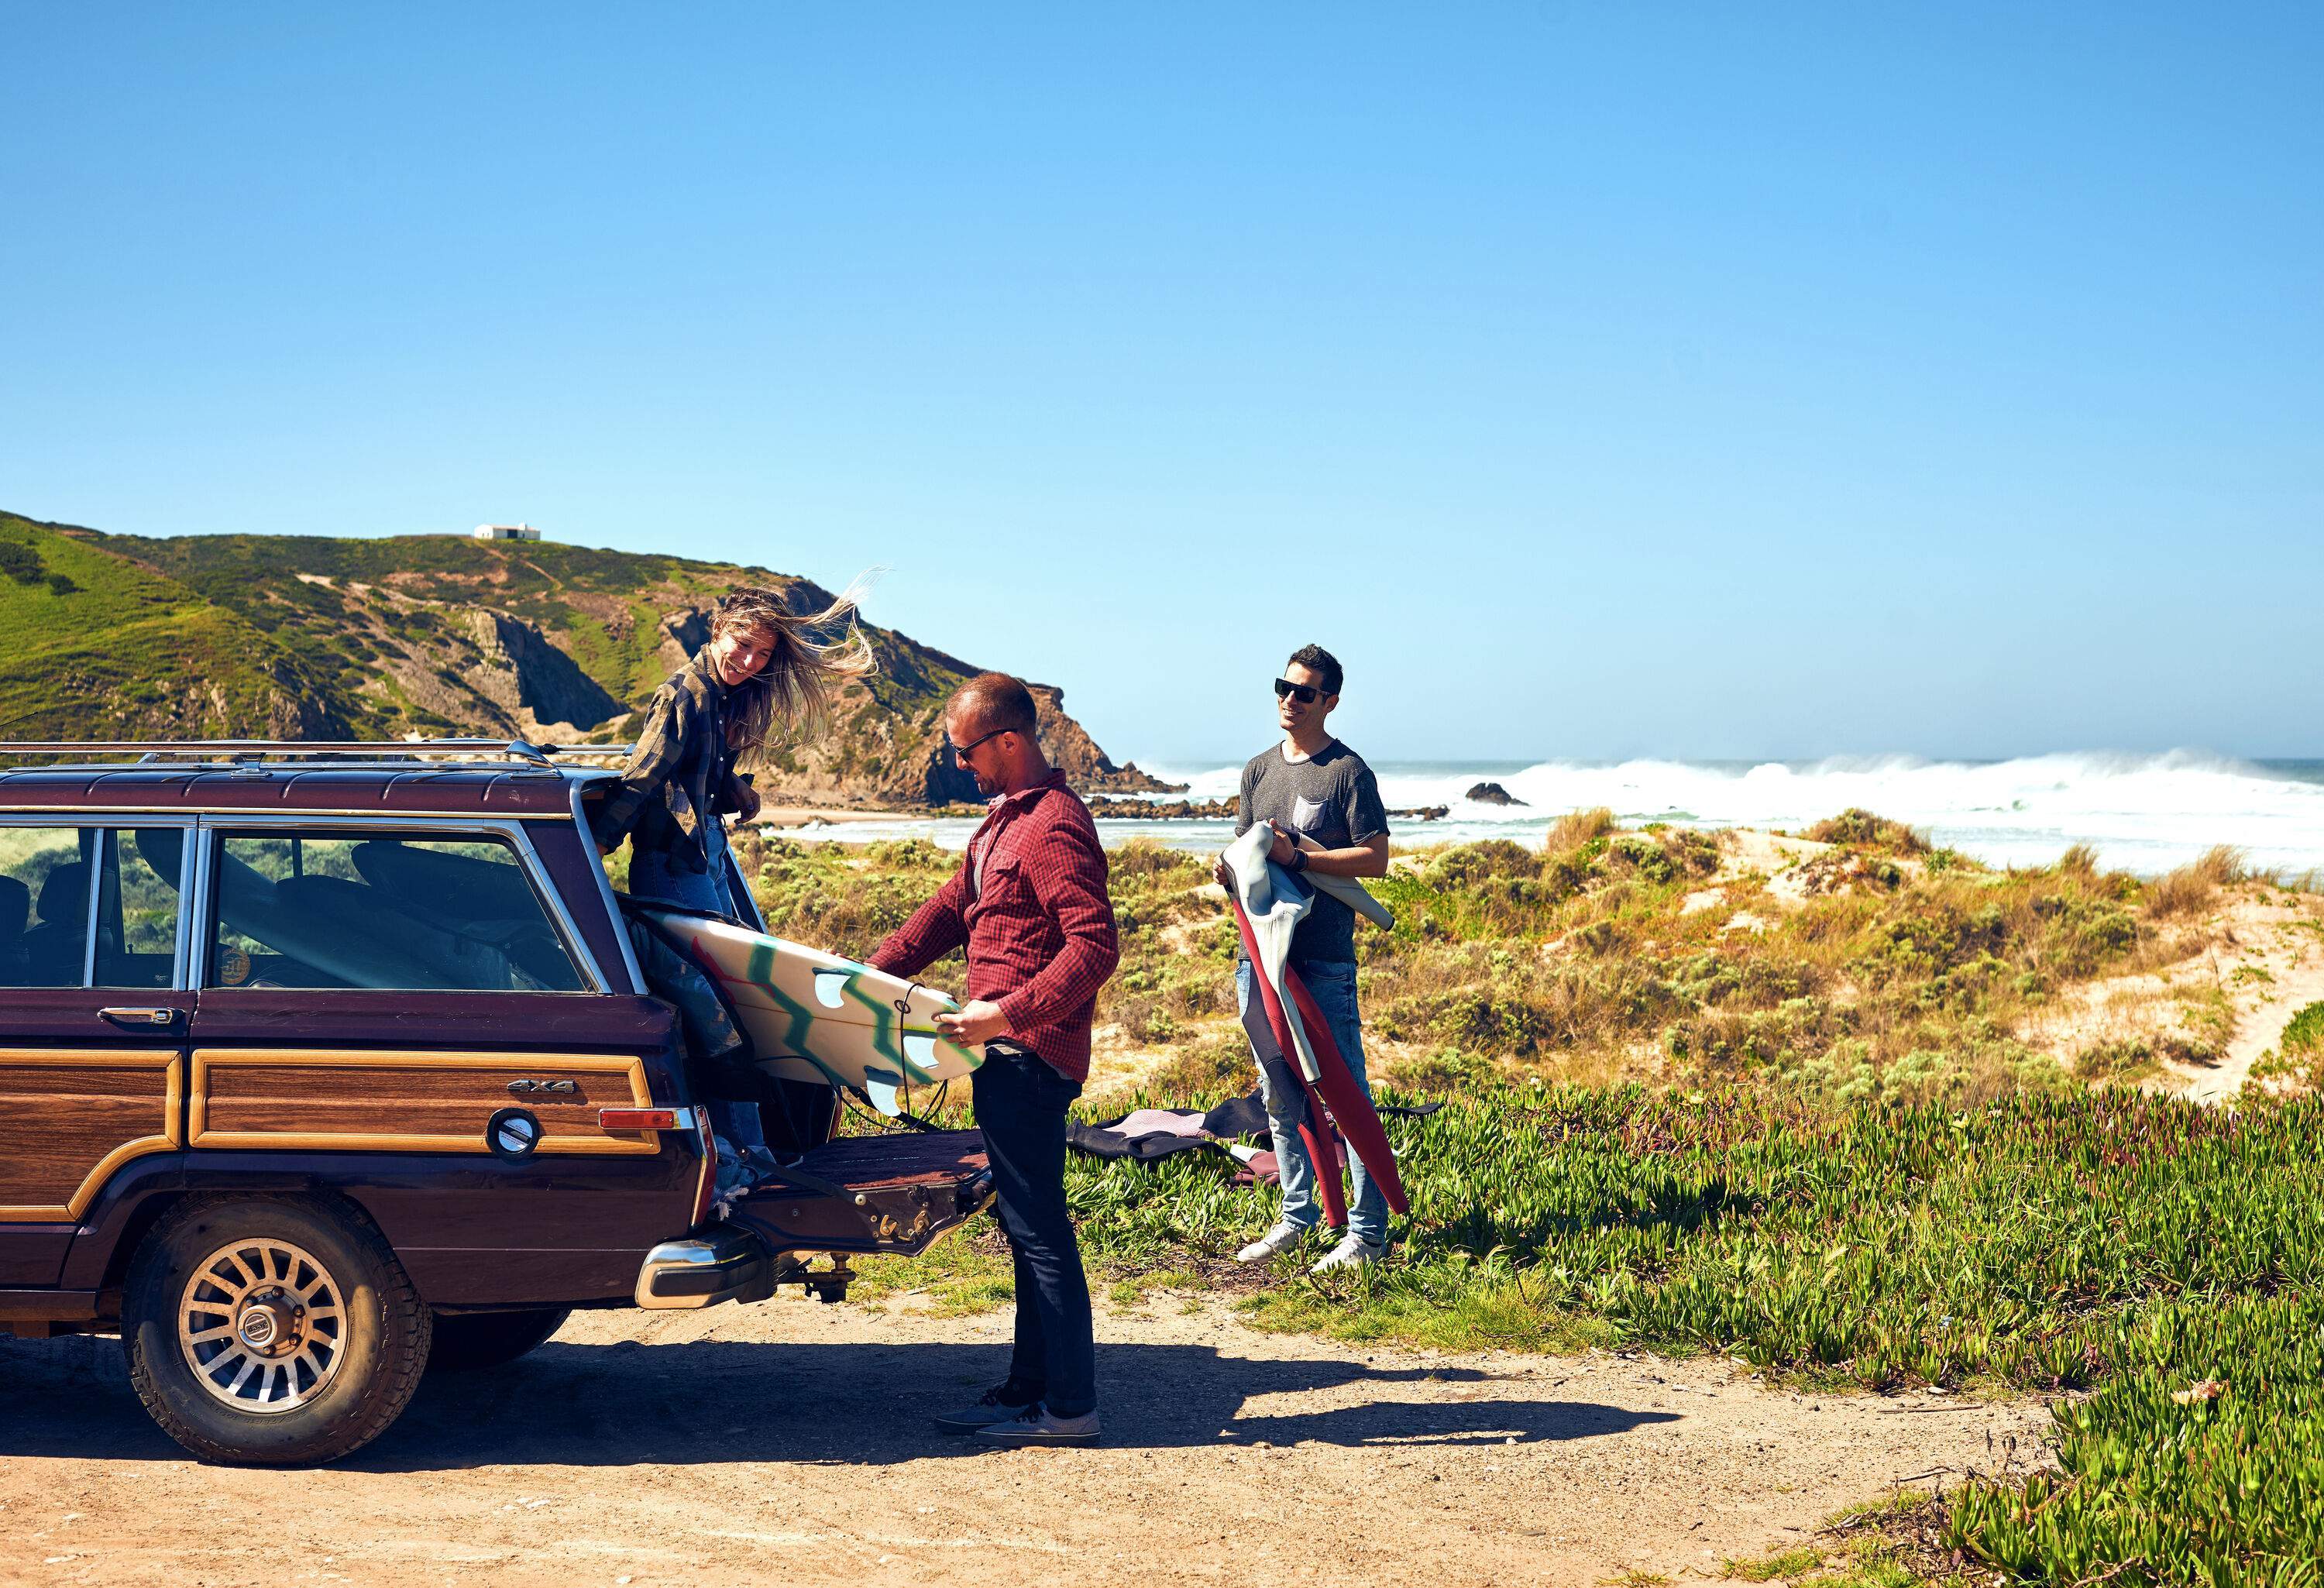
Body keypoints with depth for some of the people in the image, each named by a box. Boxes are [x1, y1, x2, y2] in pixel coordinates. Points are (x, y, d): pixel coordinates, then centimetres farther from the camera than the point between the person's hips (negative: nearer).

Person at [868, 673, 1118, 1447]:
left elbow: (1095, 947, -24)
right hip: (1009, 1056, 10)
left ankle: (1070, 1407, -1)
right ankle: (1029, 1389, 22)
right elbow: (952, 910, 22)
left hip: (1028, 1056, -10)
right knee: (1027, 1225, 14)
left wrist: (1007, 1012, -28)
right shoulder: (1005, 817, 17)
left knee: (1039, 1229, -6)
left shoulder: (1055, 826, -17)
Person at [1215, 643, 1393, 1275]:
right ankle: (1297, 1215, 23)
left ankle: (1368, 1231, -1)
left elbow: (1375, 860, -9)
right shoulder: (1259, 770, 15)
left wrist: (1297, 856, -17)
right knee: (1280, 1097, 13)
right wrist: (1228, 870, -1)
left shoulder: (1347, 771, -4)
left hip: (1324, 961, -6)